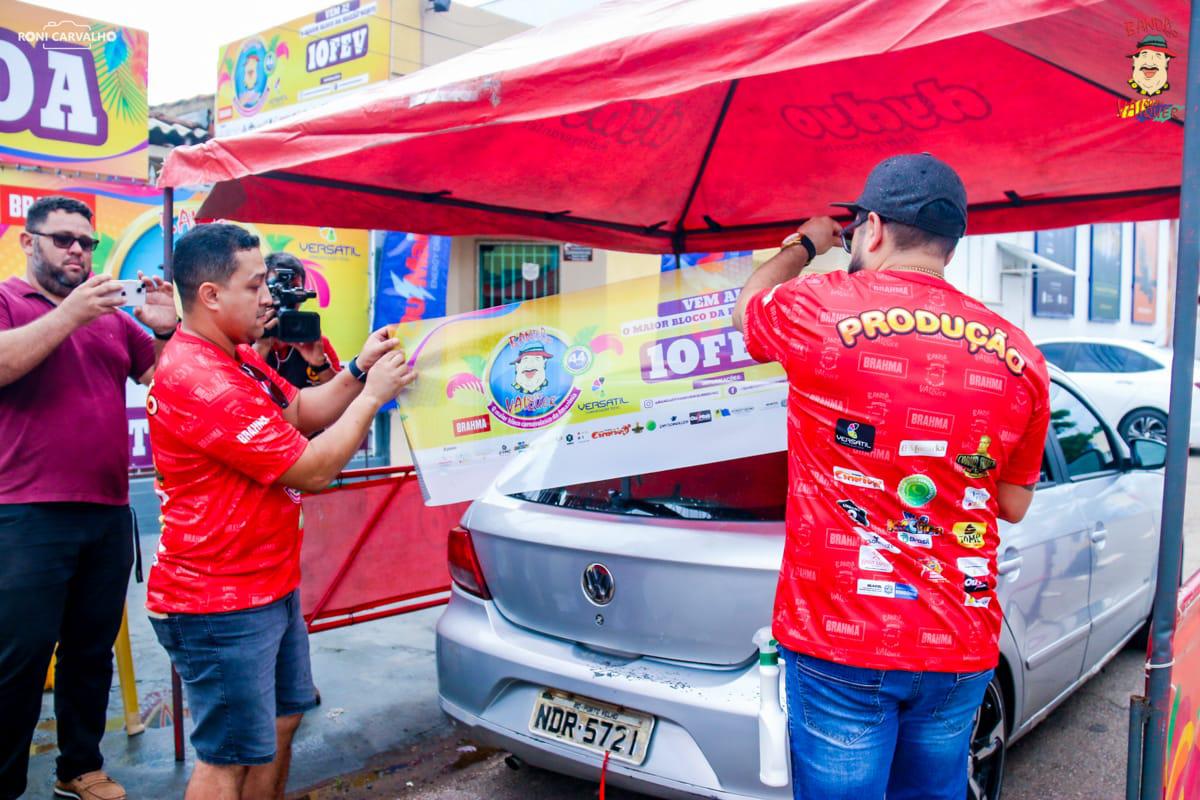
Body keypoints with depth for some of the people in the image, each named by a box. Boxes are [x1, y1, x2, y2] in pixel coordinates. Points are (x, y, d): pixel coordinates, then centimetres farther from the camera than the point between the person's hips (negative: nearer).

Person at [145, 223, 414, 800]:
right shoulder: (198, 380, -26)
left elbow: (301, 411, 14)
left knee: (281, 722, 21)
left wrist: (359, 370, -1)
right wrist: (372, 395, -13)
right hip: (221, 607, -10)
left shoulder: (238, 359, 8)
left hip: (270, 586, 10)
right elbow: (311, 470, -24)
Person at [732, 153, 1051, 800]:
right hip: (961, 649, 5)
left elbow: (746, 308, 14)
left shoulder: (821, 309, -11)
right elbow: (1014, 506, 12)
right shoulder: (1020, 357, 1)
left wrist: (802, 246, 30)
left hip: (839, 639, -4)